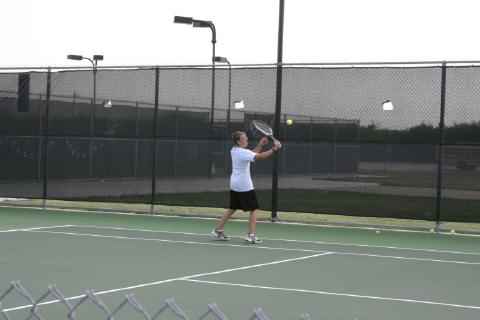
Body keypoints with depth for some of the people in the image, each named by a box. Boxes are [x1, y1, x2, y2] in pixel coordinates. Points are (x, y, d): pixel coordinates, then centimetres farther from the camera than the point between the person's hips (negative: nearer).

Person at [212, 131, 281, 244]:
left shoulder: (234, 150, 9)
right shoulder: (243, 152, -19)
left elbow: (252, 154, 18)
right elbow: (260, 156, -26)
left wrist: (260, 145, 8)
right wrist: (274, 149, -25)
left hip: (234, 185, 9)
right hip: (245, 186, -9)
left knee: (232, 208, 19)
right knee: (254, 209, -1)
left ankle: (218, 230, 21)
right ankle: (251, 235, -6)